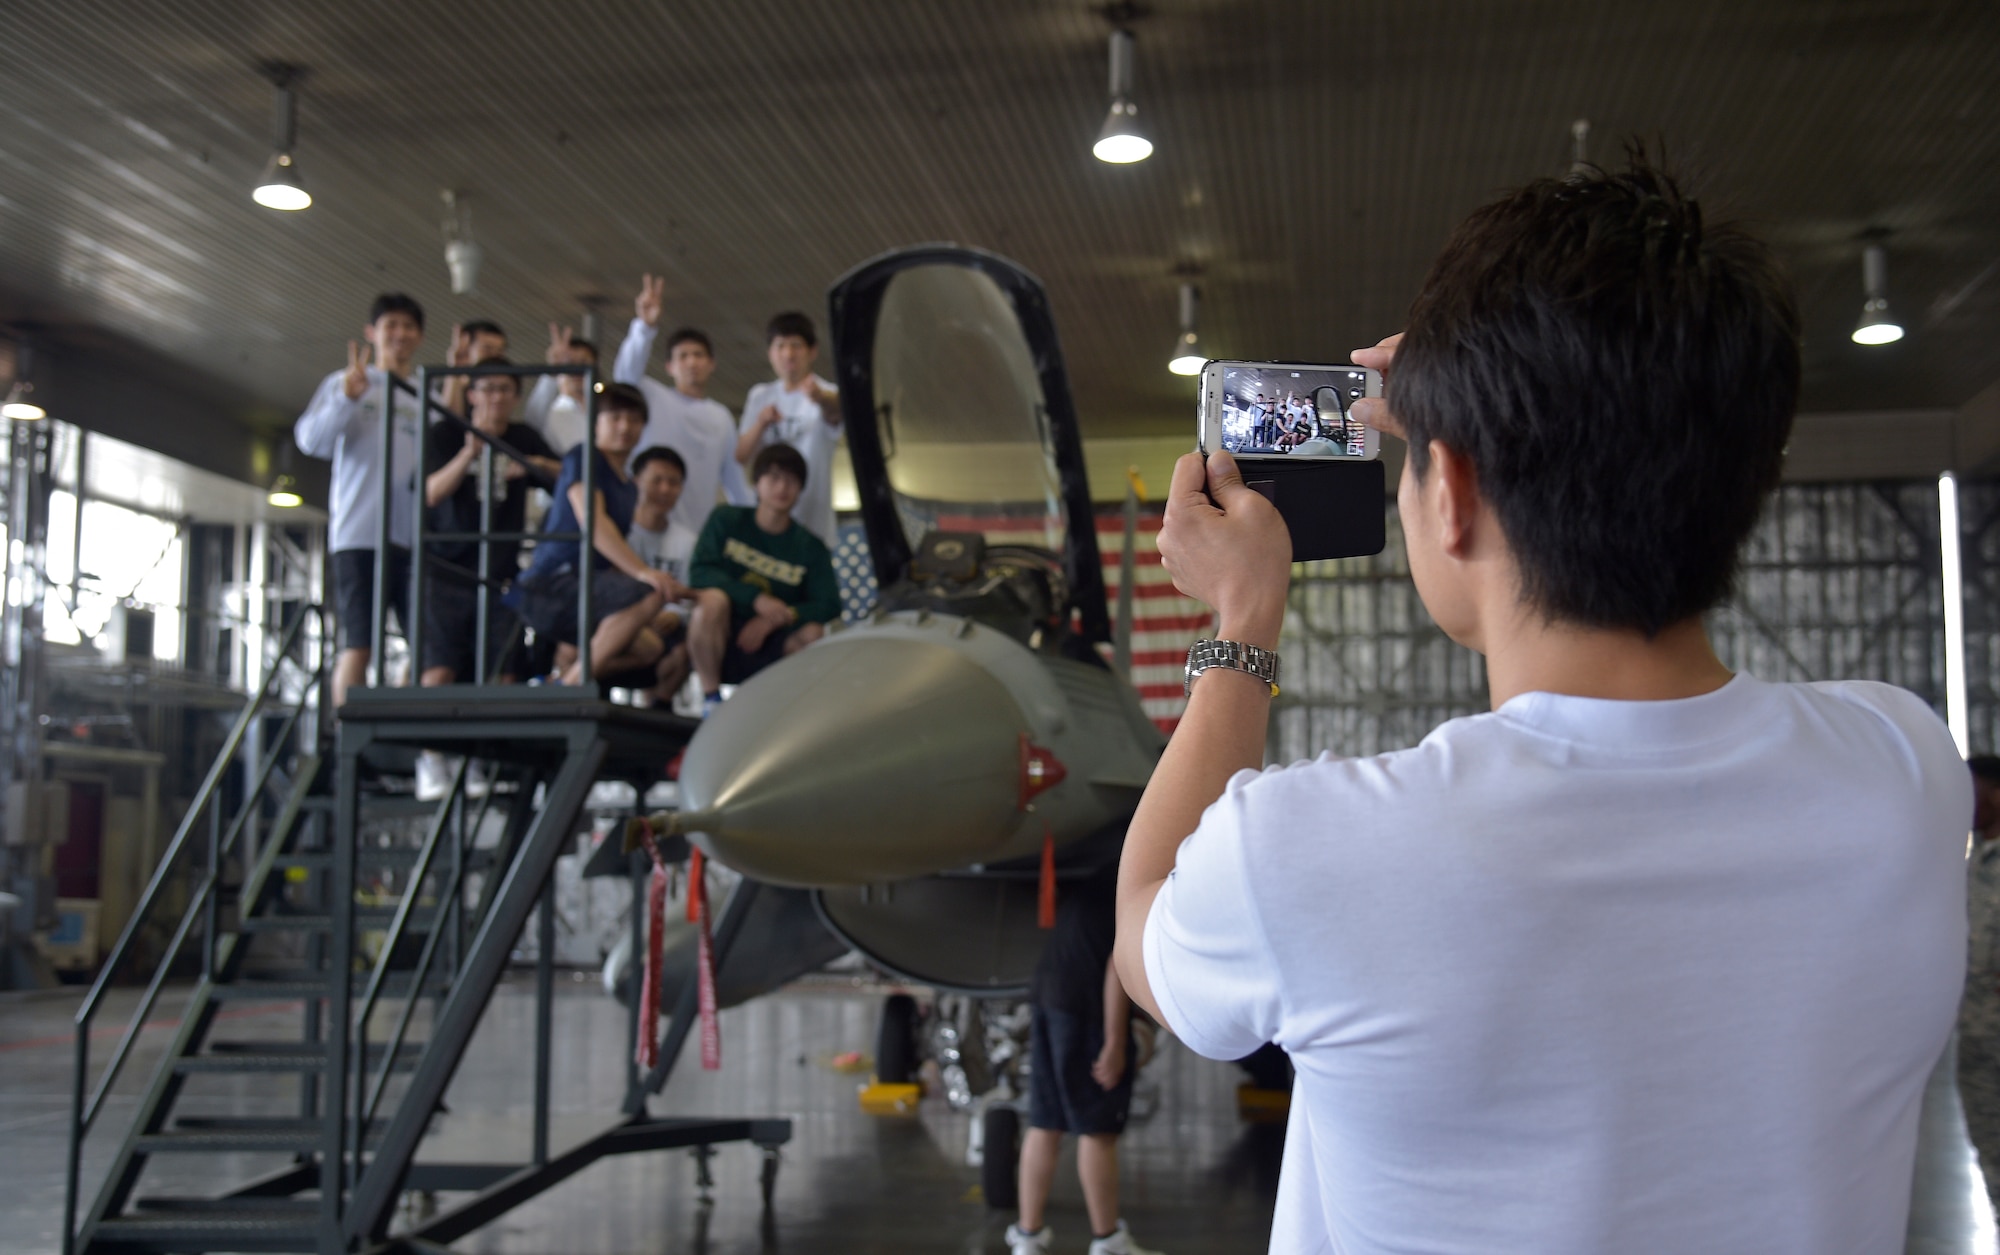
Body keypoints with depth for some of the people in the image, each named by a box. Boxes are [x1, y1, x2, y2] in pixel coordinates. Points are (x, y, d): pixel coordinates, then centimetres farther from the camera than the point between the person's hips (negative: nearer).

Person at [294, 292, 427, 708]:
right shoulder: (343, 382, 12)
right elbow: (311, 440, -1)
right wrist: (348, 398, -16)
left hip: (416, 534, 3)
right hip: (359, 532, -3)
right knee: (358, 644, -7)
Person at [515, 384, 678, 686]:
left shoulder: (628, 488, 20)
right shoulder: (583, 458, -4)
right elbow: (592, 521, -20)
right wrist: (641, 570, -31)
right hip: (550, 585, -9)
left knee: (648, 648, 0)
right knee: (649, 593, -27)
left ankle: (563, 677, 8)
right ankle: (573, 683, -19)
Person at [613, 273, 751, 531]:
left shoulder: (722, 417, 19)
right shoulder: (654, 399, 6)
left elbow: (734, 479, 23)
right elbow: (626, 372, -15)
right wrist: (645, 327, -31)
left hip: (698, 530, 4)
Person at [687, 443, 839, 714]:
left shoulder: (811, 547, 5)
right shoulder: (727, 520, 3)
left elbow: (829, 606, -6)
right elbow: (701, 573, -11)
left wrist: (772, 619, -22)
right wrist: (757, 600, -26)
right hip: (719, 643, -1)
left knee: (812, 633, -28)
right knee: (713, 598, -31)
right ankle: (710, 698, -17)